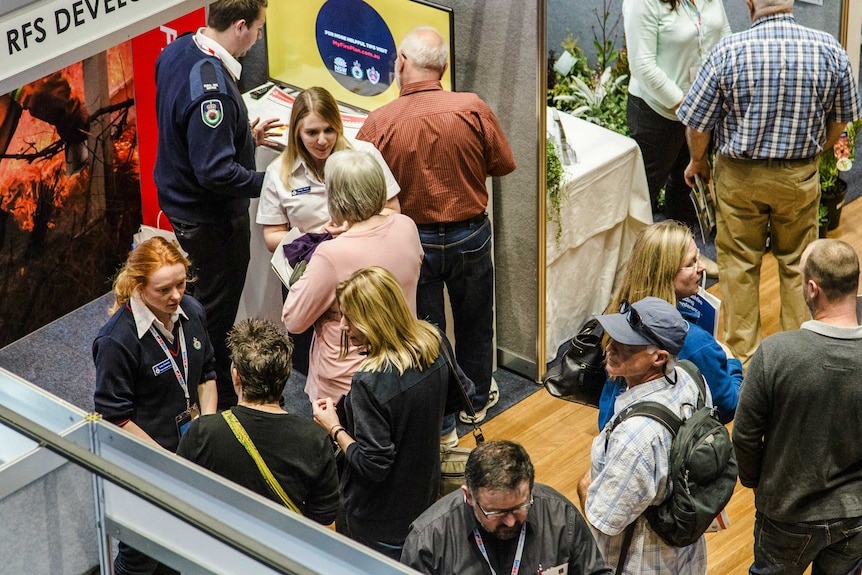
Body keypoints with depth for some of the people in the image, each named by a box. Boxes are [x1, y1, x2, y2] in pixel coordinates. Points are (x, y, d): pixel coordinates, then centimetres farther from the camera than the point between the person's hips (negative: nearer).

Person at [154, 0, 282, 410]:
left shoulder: (178, 51, -2)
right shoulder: (211, 87, -34)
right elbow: (216, 172, -32)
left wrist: (245, 134, 12)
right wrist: (268, 182, -21)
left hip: (181, 203, 10)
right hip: (212, 219, -10)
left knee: (200, 303, 25)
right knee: (216, 313, 7)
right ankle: (218, 403, 22)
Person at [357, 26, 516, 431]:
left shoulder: (379, 123, -19)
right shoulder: (473, 110, -16)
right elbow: (503, 165, -4)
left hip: (413, 241, -1)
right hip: (469, 235, 1)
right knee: (474, 323, 23)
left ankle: (439, 422, 22)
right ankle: (477, 400, 41)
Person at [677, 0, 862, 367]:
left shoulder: (729, 51, -19)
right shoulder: (830, 51, -12)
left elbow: (697, 123, -12)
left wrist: (697, 161, 9)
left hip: (739, 175, -2)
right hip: (800, 177, 2)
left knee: (739, 267, 13)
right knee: (798, 265, 18)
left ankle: (743, 356, 21)